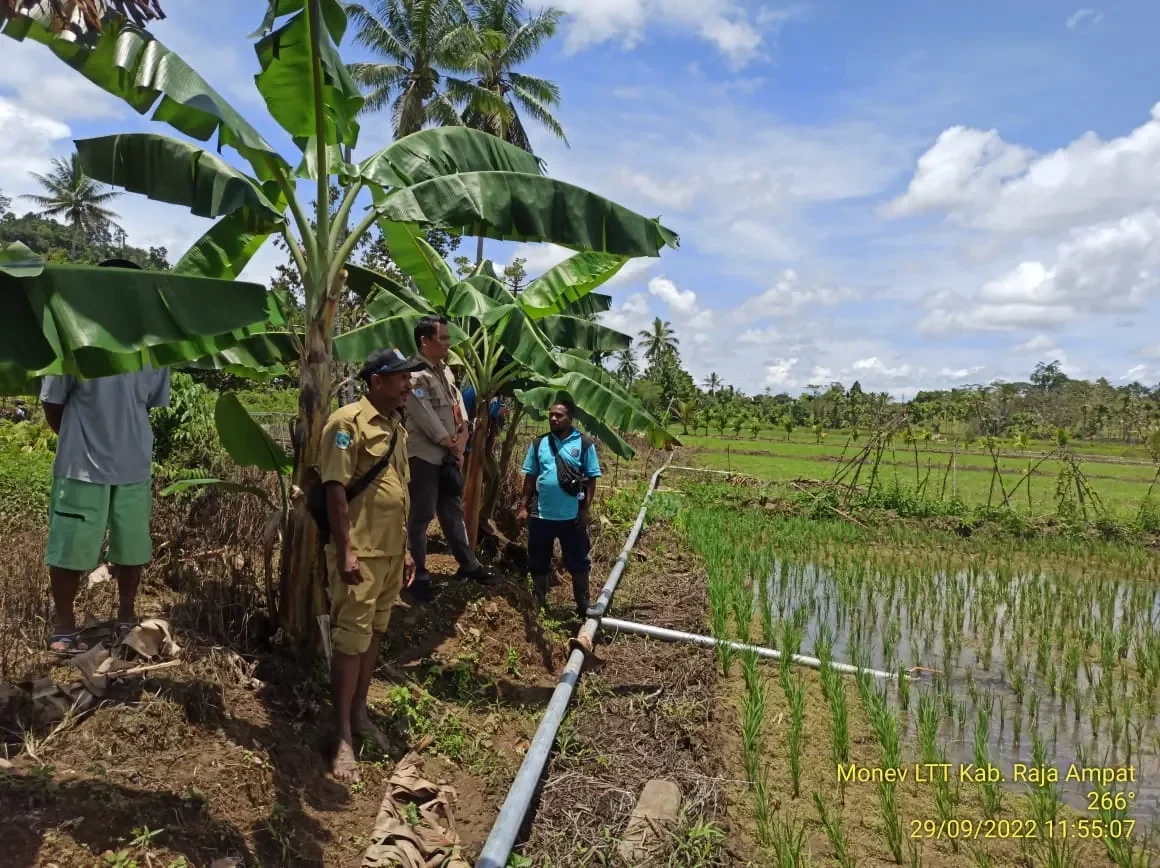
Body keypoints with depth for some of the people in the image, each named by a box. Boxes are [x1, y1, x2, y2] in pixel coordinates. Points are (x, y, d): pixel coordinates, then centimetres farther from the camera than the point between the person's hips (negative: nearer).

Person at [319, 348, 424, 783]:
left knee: (374, 635, 16)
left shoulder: (397, 426, 13)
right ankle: (343, 736, 10)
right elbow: (336, 489, -16)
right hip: (360, 553, -8)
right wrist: (345, 551, -19)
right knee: (350, 642, -1)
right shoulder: (349, 421, -12)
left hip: (391, 552, 8)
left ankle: (360, 715, 30)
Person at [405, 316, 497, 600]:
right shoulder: (414, 374, -16)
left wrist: (462, 437, -5)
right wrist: (451, 444, -8)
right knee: (420, 517, 0)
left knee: (453, 510, 18)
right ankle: (418, 575, 11)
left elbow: (458, 402, 11)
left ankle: (468, 564, 29)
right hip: (423, 455, -9)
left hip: (449, 454, 9)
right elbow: (426, 417, -19)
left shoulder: (445, 370, 12)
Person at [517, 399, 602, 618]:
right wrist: (523, 506, 4)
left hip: (572, 516, -3)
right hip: (542, 515, 3)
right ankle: (539, 604, 29)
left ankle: (583, 606, 24)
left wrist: (585, 510, -8)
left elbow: (591, 480, -3)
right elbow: (530, 478, 8)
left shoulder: (584, 444, -4)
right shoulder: (539, 444, 5)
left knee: (578, 562, 9)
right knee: (538, 562, 13)